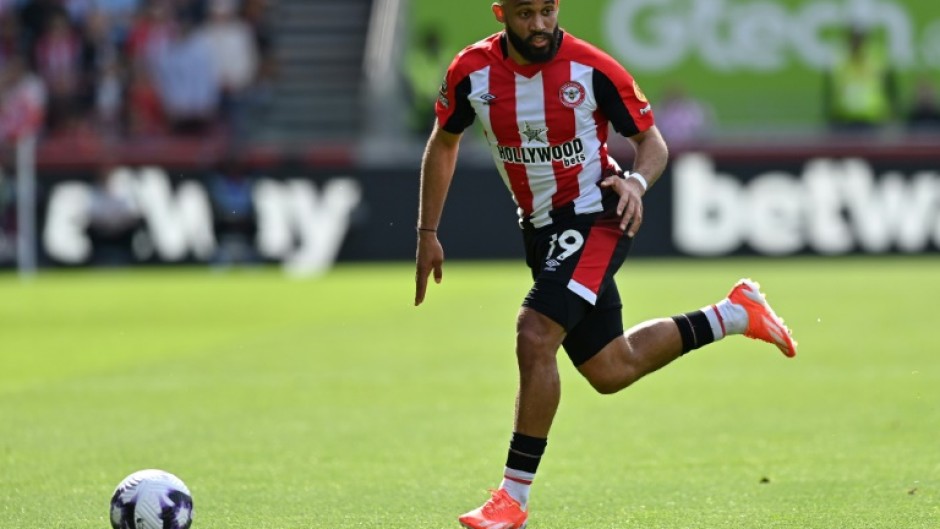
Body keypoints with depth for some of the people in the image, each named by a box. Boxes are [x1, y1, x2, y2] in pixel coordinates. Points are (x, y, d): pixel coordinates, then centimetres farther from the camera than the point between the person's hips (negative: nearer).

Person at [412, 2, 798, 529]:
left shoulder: (593, 69, -17)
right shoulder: (471, 72, -8)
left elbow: (652, 140, -5)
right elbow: (444, 144, 10)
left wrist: (636, 182, -26)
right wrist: (428, 234, 7)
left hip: (595, 219, -6)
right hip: (541, 229, 6)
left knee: (535, 336, -25)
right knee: (611, 371, 13)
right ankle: (737, 314, 33)